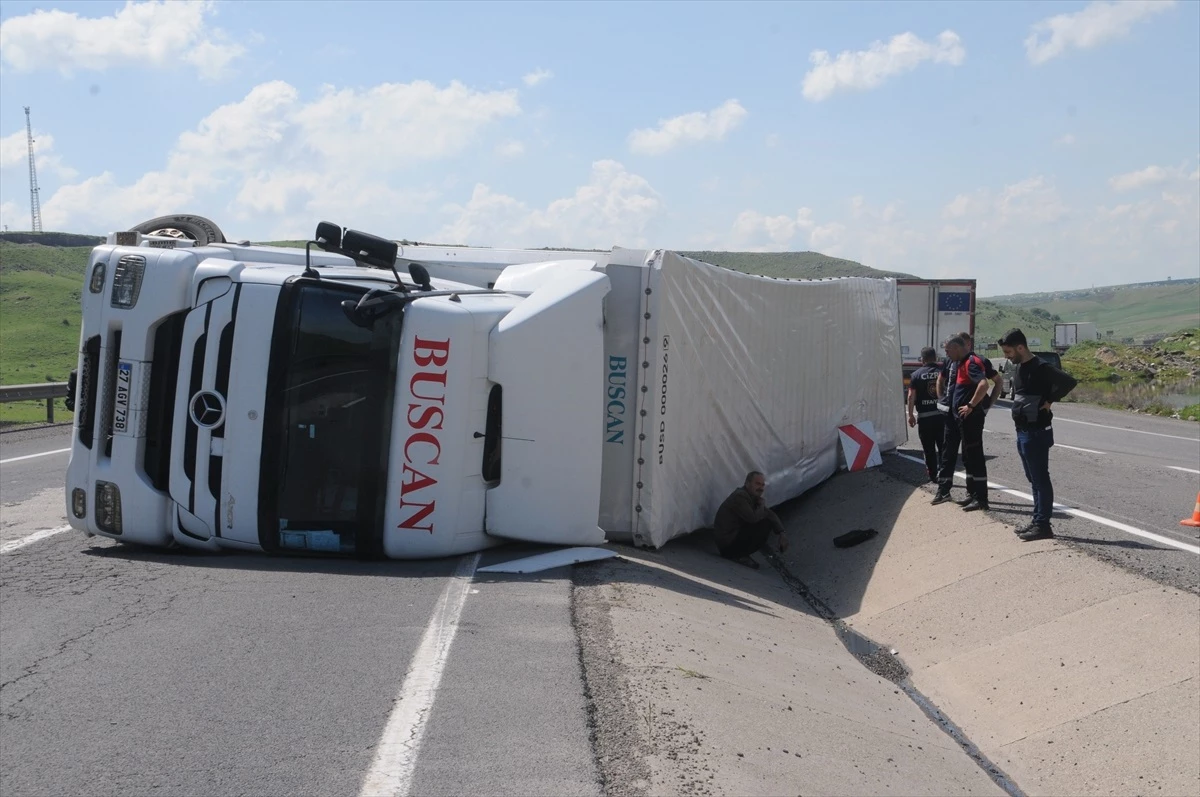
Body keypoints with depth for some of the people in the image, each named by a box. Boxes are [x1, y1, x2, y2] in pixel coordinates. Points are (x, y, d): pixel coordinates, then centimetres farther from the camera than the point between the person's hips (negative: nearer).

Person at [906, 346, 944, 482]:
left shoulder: (917, 375, -2)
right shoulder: (943, 372, 2)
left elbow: (911, 396, -5)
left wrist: (910, 415, 2)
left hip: (924, 416, -1)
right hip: (942, 415, 1)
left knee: (929, 448, 6)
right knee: (943, 446, 9)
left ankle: (932, 475, 9)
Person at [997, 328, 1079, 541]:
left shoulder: (1040, 368, -16)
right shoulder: (1018, 368, 12)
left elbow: (1069, 382, -25)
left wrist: (1049, 400, -17)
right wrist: (1017, 409, 11)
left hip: (1036, 432, -9)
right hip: (1023, 431, 9)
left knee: (1040, 479, -5)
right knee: (1034, 479, 14)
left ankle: (1043, 525, -2)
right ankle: (1038, 521, 21)